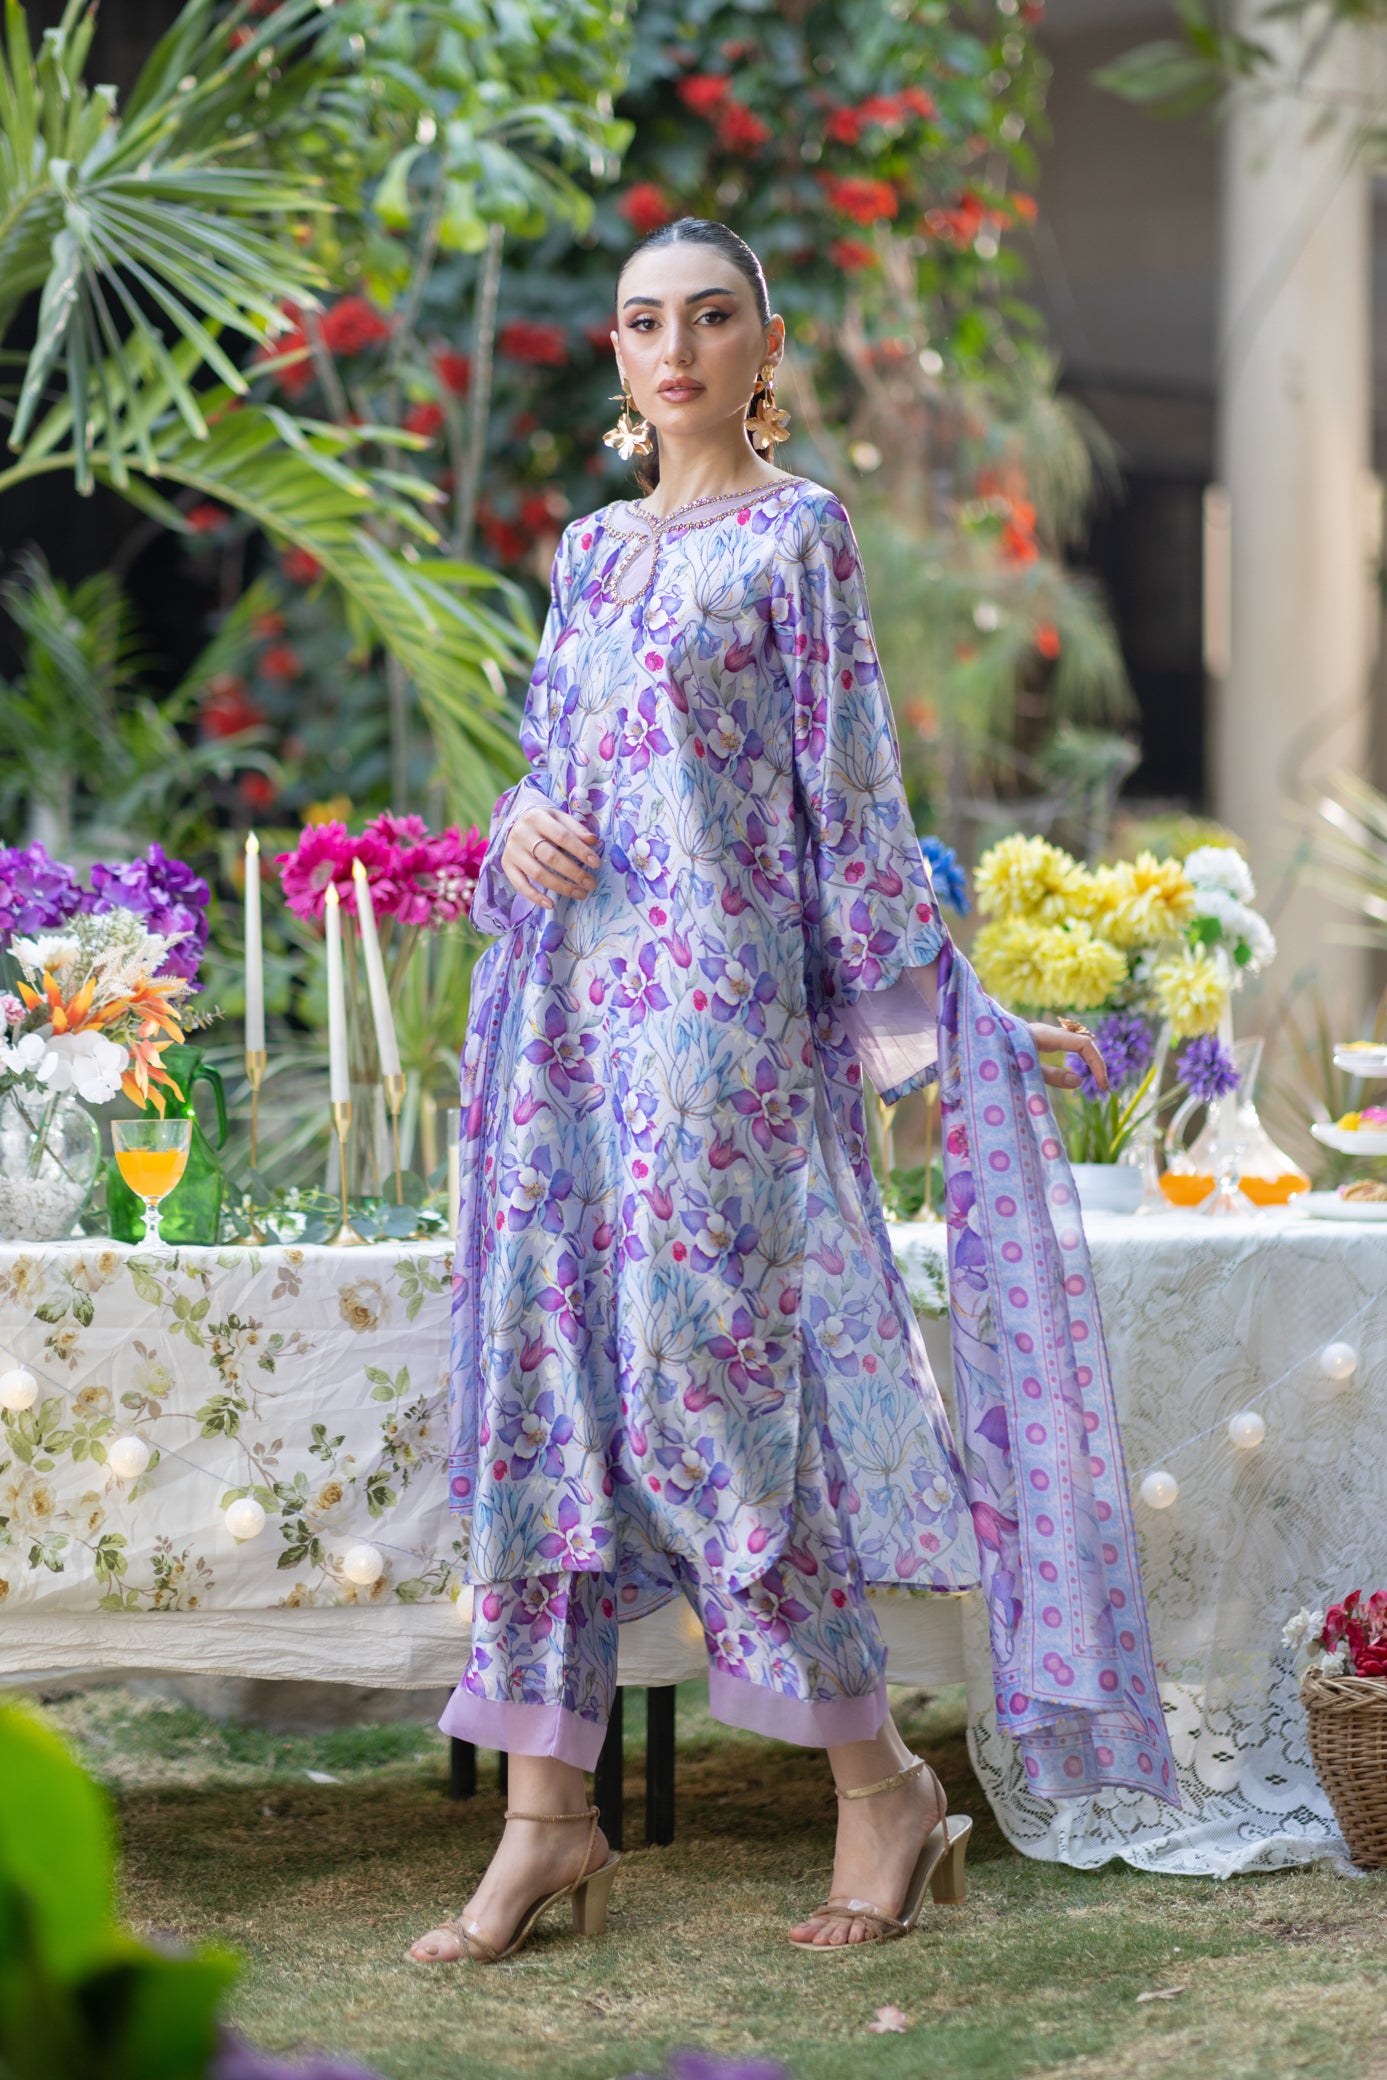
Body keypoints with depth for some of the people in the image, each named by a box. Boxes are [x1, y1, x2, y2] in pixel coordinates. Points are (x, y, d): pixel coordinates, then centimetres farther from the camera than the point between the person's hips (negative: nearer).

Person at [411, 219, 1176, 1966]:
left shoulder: (796, 536, 0)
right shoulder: (590, 549, 18)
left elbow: (850, 791, -2)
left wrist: (928, 1010, -5)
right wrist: (520, 829, 0)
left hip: (711, 995, -6)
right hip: (559, 1001, 6)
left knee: (701, 1372, -10)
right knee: (541, 1376, 2)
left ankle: (884, 1787, 4)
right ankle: (548, 1812, 7)